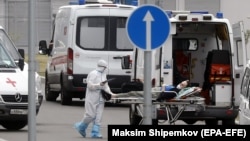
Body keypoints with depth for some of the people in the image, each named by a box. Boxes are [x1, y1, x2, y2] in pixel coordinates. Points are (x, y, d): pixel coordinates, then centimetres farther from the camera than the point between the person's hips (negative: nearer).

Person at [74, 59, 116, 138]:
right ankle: (81, 127, 16)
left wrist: (110, 93, 2)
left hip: (100, 98, 8)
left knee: (98, 117, 1)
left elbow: (106, 86, 18)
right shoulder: (93, 74, -10)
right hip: (92, 98, -8)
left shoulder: (103, 75, 16)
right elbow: (90, 85, -16)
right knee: (91, 115, -7)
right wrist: (99, 85, -27)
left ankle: (95, 133, 1)